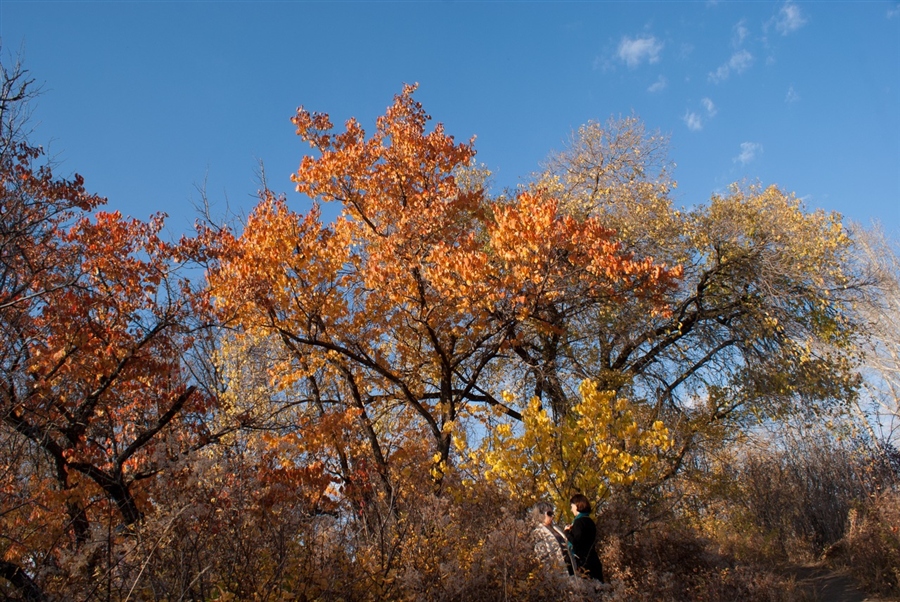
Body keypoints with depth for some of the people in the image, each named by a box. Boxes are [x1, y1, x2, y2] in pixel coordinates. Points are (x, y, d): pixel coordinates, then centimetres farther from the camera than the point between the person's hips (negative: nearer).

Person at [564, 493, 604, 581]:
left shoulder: (579, 522, -12)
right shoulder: (589, 521, 15)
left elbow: (576, 542, -21)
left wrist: (567, 532, -5)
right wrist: (571, 530, 14)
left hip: (583, 562, -9)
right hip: (593, 560, 9)